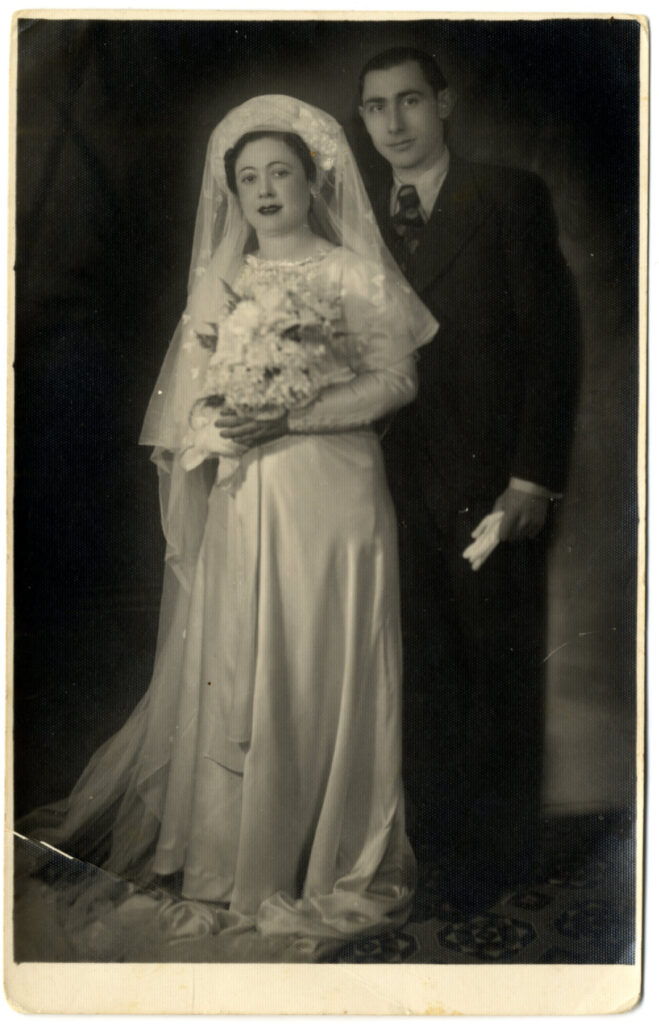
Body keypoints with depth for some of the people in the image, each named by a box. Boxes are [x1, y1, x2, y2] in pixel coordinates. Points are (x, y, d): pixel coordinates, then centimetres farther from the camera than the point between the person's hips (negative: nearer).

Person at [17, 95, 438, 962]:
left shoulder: (354, 275, 3)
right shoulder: (219, 282, 14)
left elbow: (397, 380, -8)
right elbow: (192, 402, 12)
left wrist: (288, 418, -17)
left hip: (328, 500, -3)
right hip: (239, 503, 3)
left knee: (319, 679, 0)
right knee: (231, 678, 4)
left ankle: (323, 870, 15)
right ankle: (231, 868, 17)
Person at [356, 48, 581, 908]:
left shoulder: (510, 198, -2)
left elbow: (553, 339, -6)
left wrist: (534, 479, -12)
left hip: (495, 479, -3)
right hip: (401, 480, 3)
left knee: (501, 666, 8)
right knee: (425, 663, 10)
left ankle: (498, 850, 23)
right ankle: (435, 828, 27)